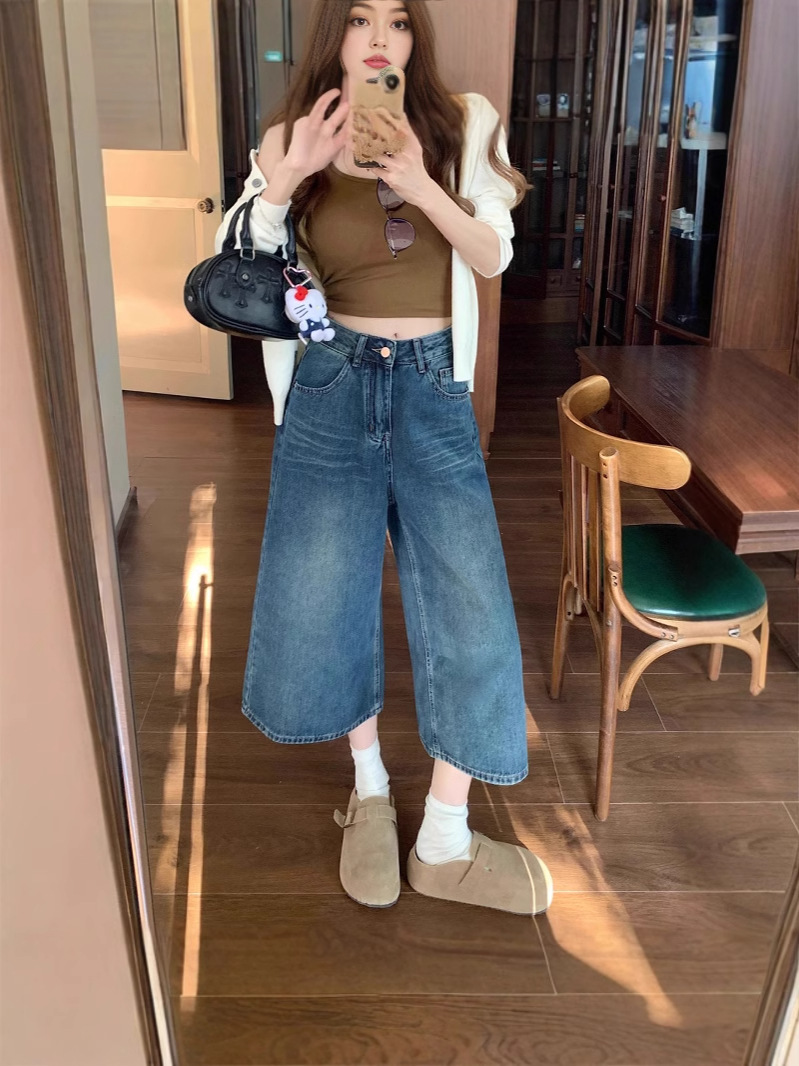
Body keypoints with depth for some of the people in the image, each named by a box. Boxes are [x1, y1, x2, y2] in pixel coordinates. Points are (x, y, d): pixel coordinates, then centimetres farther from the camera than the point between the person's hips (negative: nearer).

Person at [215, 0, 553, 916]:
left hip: (432, 389, 0)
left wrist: (419, 185, -16)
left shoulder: (460, 125, 3)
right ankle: (370, 791, 31)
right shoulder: (289, 140, 3)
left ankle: (445, 844, 12)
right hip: (331, 388, 1)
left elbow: (494, 256, -1)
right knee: (327, 597, 6)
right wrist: (283, 180, -16)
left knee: (466, 606, -4)